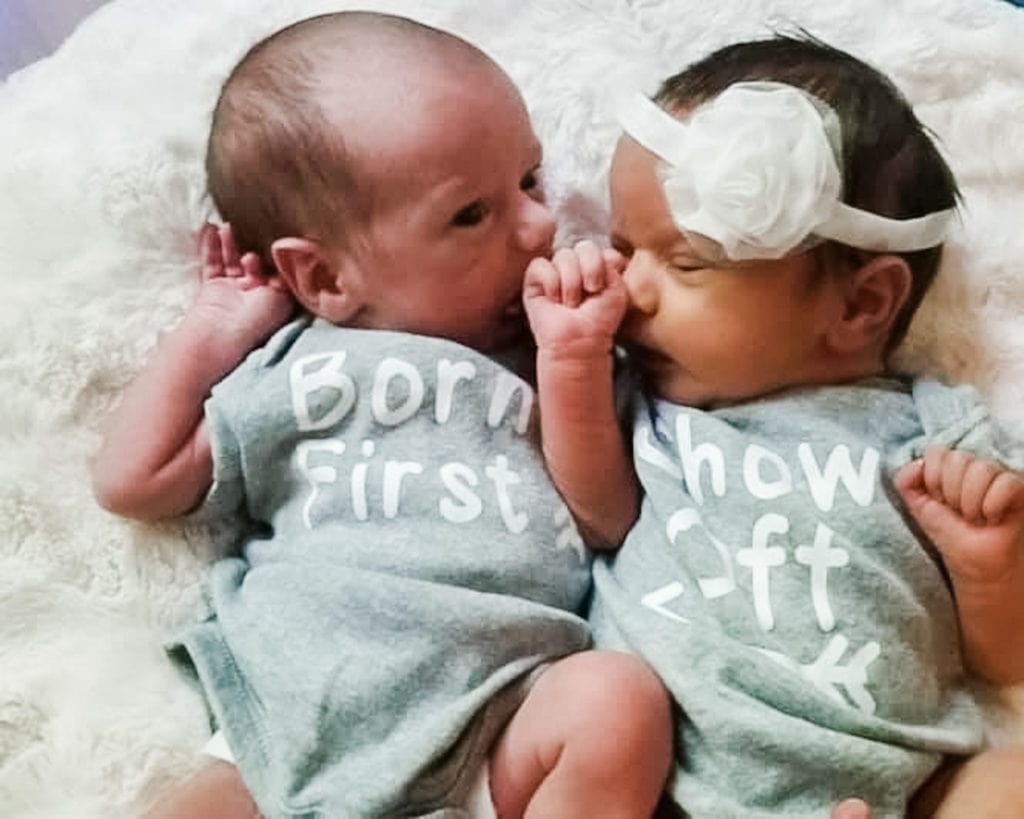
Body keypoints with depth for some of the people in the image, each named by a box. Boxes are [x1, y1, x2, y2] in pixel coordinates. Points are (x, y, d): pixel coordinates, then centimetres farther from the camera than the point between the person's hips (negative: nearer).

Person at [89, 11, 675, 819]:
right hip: (295, 747, 0)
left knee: (620, 698, -28)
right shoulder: (294, 372, 12)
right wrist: (210, 332, 13)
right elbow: (136, 482, 15)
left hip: (498, 742, 1)